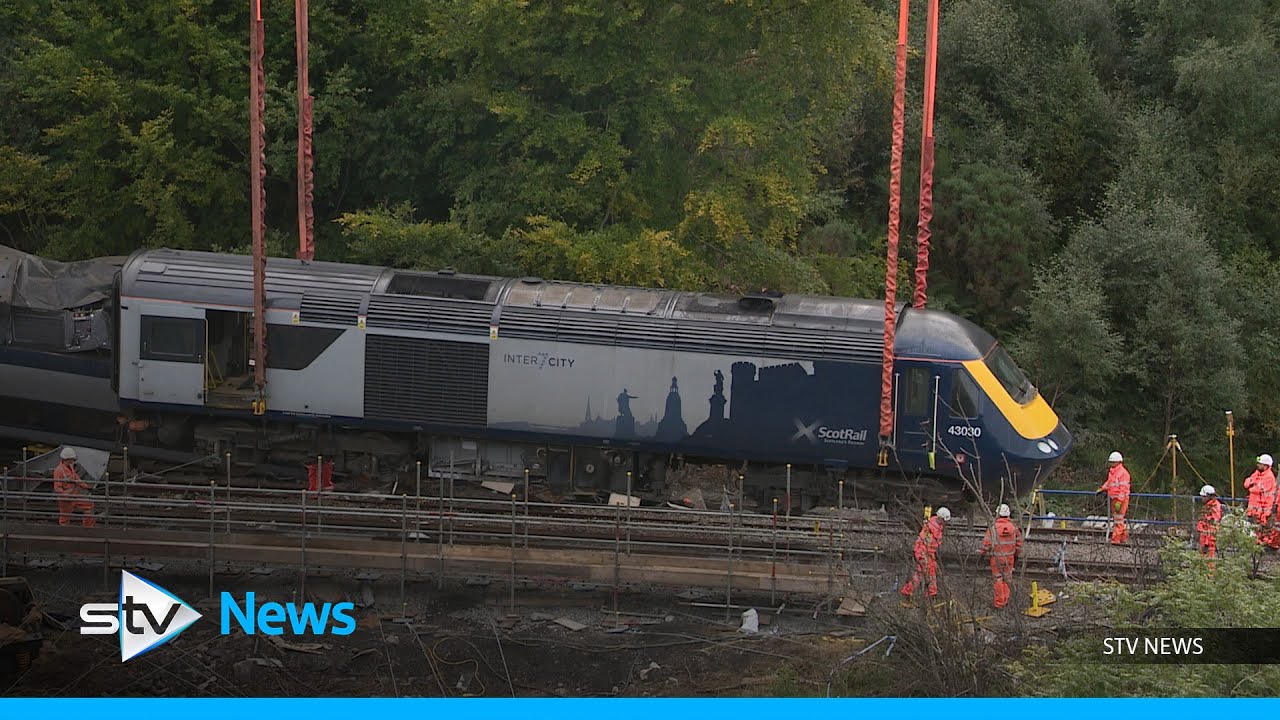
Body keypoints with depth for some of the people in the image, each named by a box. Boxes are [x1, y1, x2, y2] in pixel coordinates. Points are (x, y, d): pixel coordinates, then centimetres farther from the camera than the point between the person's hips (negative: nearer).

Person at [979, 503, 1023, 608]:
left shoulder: (993, 528, -16)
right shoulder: (1013, 527, -5)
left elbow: (987, 544, -14)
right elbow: (1019, 543, 4)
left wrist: (981, 552, 5)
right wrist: (1016, 554, 21)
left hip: (996, 558, -3)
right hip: (1009, 557, 3)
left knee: (999, 579, 7)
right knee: (1008, 578, 17)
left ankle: (999, 602, 12)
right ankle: (1005, 599, 25)